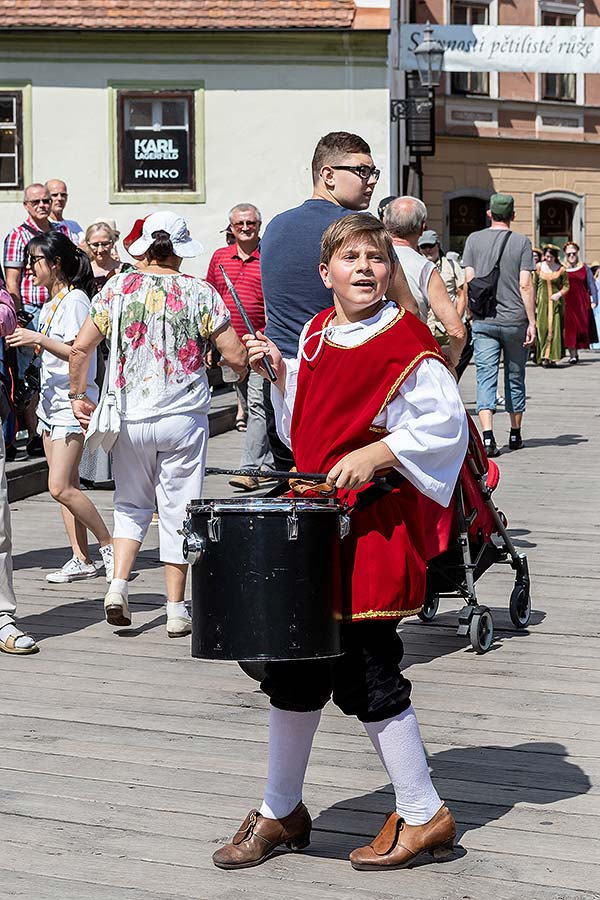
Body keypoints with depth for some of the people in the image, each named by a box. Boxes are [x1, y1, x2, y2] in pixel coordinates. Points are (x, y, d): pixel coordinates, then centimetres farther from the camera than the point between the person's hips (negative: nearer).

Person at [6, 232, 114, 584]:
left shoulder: (75, 300, -12)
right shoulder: (51, 303, 16)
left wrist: (39, 339, -26)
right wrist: (27, 339, 13)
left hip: (73, 402, -10)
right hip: (51, 401, 10)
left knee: (60, 487, -14)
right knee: (65, 486, 7)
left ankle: (109, 544, -3)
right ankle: (82, 559, 10)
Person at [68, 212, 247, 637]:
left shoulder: (118, 288, -2)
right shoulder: (200, 293, -6)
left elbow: (81, 349, -5)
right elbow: (238, 358, -7)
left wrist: (78, 396, 9)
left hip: (129, 417, 2)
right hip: (184, 416, -2)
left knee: (131, 505, 19)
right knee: (178, 511, 7)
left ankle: (118, 583, 1)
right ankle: (177, 610, 12)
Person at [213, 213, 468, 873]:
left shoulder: (405, 339, -10)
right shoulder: (314, 335, 11)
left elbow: (447, 424, -15)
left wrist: (373, 455, -21)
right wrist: (280, 373, 7)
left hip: (375, 528, -7)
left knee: (365, 674, -4)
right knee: (293, 669, 12)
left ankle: (422, 814, 13)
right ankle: (281, 812, 27)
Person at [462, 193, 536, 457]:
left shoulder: (474, 240, 3)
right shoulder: (522, 242, -2)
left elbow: (469, 281, 2)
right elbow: (525, 285, -7)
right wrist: (531, 321, -4)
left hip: (483, 321, 0)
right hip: (515, 320, 0)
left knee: (485, 378, -3)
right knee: (515, 377, 13)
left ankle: (488, 436, -19)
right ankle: (515, 435, 24)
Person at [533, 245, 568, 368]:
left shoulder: (561, 269, -1)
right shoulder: (539, 268, 3)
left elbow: (566, 285, 5)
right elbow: (534, 285, 8)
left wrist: (559, 294, -14)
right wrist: (533, 303, 5)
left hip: (556, 302, -1)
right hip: (542, 302, 1)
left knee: (554, 329, -6)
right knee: (542, 328, -5)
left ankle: (552, 357, -3)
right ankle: (543, 357, -2)